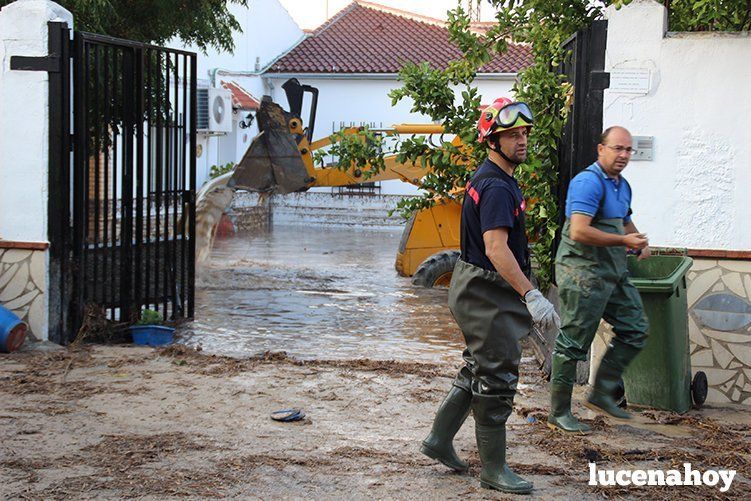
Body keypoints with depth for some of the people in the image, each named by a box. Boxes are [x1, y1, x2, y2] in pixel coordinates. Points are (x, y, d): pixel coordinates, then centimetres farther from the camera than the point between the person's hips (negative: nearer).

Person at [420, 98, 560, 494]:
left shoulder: (488, 179, 13)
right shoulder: (496, 187, -20)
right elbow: (496, 248, -31)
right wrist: (532, 295, -37)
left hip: (479, 290, 11)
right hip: (486, 293, -11)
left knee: (479, 369, 19)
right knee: (498, 377, -4)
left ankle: (439, 440, 28)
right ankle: (494, 469, 4)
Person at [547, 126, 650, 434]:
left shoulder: (622, 185, 15)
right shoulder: (588, 182, -16)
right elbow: (579, 231, -26)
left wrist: (639, 241, 11)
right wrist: (624, 241, -21)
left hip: (613, 274, 10)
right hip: (583, 272, -10)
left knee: (635, 330, 10)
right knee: (573, 343, -3)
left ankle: (602, 394, 20)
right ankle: (558, 414, 7)